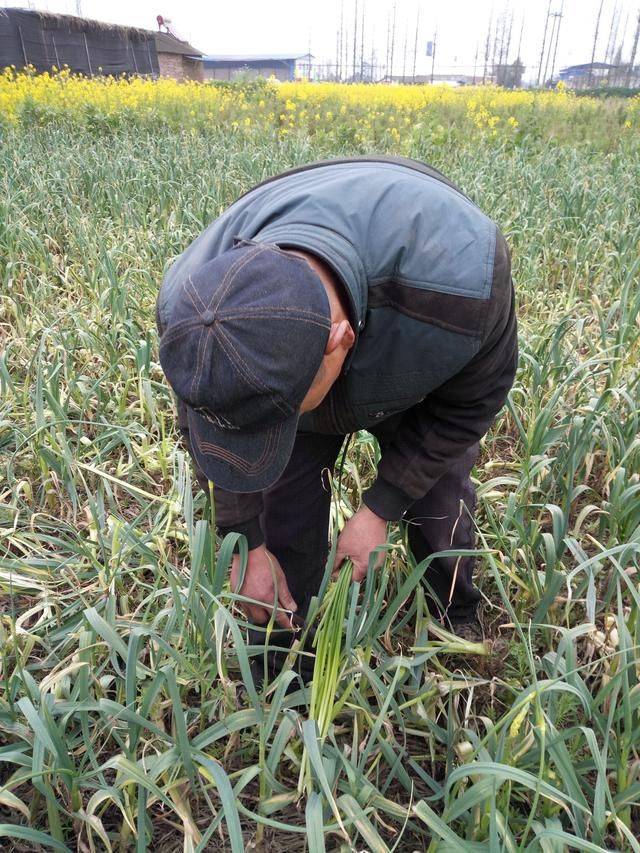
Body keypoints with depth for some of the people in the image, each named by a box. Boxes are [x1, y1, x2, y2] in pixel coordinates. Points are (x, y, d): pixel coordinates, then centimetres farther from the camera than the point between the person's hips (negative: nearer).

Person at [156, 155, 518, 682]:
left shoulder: (460, 278, -45)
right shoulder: (190, 303, -36)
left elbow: (474, 398, -22)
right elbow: (206, 428, -15)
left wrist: (380, 508, -20)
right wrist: (248, 542, -13)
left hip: (410, 384, 0)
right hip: (287, 367, 2)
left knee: (439, 508, 4)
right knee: (283, 514, -3)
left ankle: (459, 628, 37)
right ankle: (280, 655, 25)